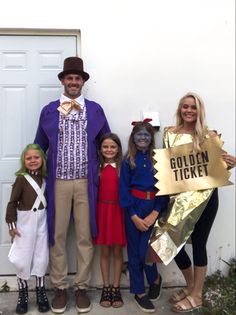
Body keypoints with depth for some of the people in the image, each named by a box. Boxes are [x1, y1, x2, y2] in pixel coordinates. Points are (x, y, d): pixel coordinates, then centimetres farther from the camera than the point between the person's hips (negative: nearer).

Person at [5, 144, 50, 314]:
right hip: (25, 222, -4)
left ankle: (41, 293, 24)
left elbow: (47, 199, 9)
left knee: (41, 259, 9)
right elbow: (12, 203, -12)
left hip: (42, 222, 4)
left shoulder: (44, 178, 3)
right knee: (23, 260, 4)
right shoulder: (21, 179, -11)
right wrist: (11, 224, -13)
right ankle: (23, 295, 21)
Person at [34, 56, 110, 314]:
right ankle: (60, 287, 22)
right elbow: (39, 147, 11)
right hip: (58, 182, 0)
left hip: (86, 182, 0)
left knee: (85, 237, 7)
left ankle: (81, 287, 22)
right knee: (57, 236, 7)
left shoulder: (95, 110, 5)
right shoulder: (49, 111, 5)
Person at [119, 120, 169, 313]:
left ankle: (155, 279, 27)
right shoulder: (128, 161, 1)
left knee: (145, 252, -5)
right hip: (133, 208, 1)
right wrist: (134, 216, -9)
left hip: (153, 208, -1)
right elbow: (123, 189, -3)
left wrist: (154, 214, -12)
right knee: (134, 252, 8)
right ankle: (139, 292, 25)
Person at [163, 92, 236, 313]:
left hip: (205, 195, -3)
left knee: (198, 244, 6)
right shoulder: (170, 134, 5)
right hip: (181, 196, 3)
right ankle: (190, 286, 32)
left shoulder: (209, 135, -3)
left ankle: (196, 295, 25)